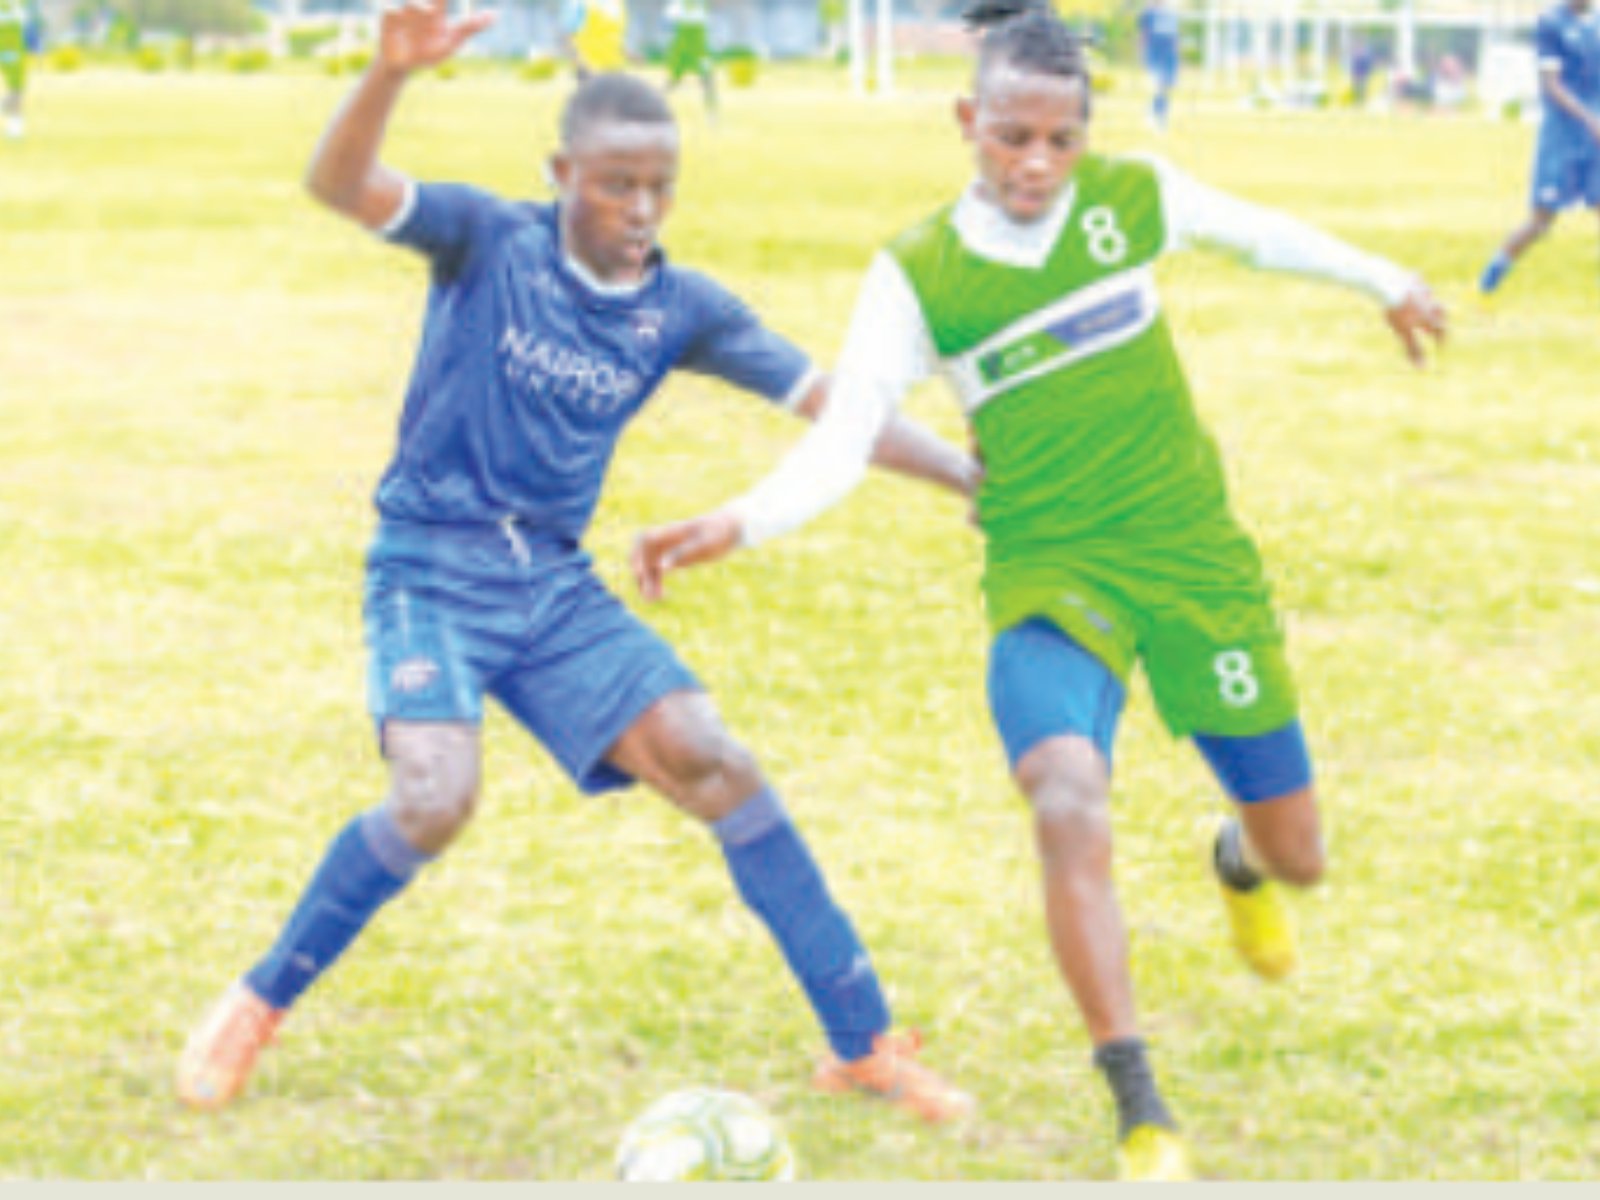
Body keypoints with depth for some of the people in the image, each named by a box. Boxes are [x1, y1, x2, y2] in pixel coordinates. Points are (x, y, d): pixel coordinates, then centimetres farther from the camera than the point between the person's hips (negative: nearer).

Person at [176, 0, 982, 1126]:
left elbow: (827, 400, 2)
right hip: (433, 572, -4)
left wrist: (975, 475, -7)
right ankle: (256, 1008, -2)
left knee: (716, 764, -6)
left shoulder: (682, 309, 2)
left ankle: (866, 1042, 3)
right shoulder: (492, 239, -8)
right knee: (436, 797, -26)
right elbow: (340, 184, -23)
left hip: (556, 588, 4)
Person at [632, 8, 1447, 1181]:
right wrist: (736, 524, -32)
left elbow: (1261, 231, 14)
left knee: (1297, 855, 10)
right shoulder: (917, 276, -10)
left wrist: (1386, 281, 30)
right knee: (1069, 806, -31)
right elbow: (841, 441, -14)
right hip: (1048, 573, -2)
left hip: (1195, 555, 2)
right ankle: (1145, 1121, -21)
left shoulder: (1135, 196, -5)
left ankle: (1239, 864, 52)